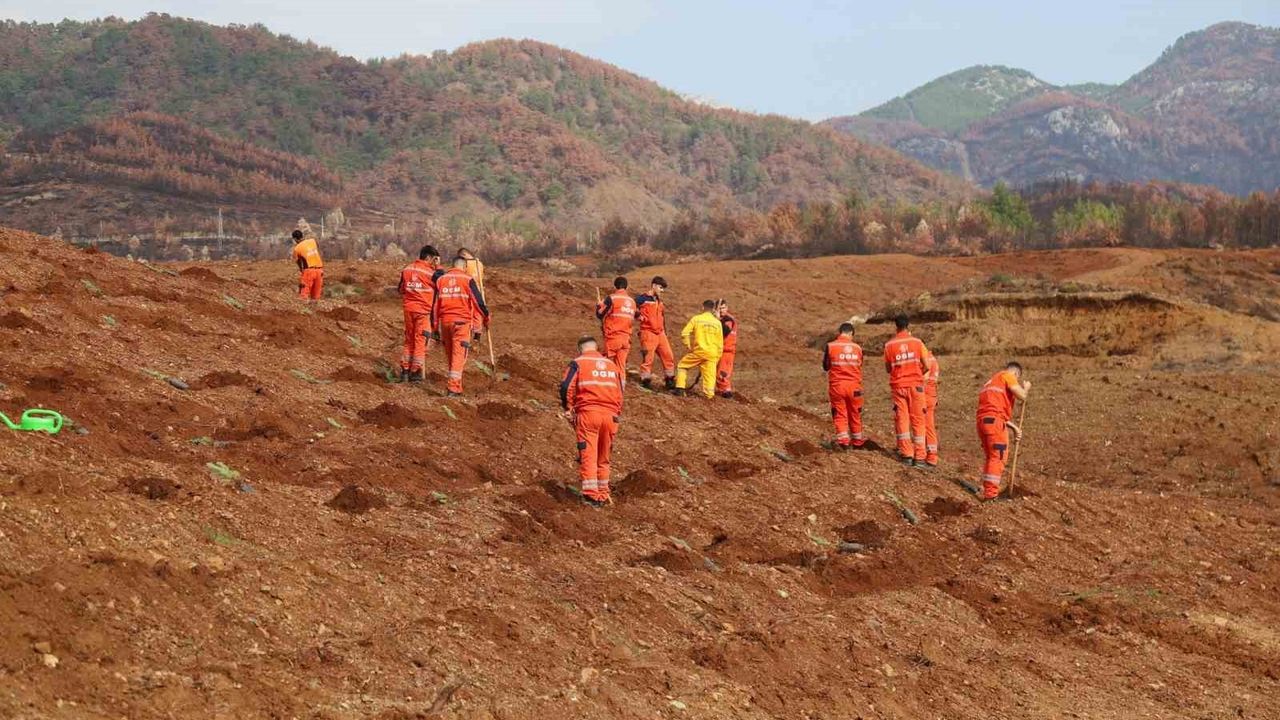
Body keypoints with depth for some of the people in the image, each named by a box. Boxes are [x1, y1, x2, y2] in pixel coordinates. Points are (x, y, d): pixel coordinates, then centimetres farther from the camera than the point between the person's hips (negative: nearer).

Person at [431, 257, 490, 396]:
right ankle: (454, 388, -12)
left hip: (445, 321, 4)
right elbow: (478, 301, -3)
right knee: (459, 356, -4)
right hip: (462, 322, -4)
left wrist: (435, 326, 14)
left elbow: (435, 304, 10)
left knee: (450, 355, 16)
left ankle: (455, 385, 23)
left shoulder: (441, 279, 9)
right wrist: (486, 317, 13)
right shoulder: (468, 280, -3)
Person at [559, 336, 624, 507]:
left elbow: (566, 387, -5)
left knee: (588, 455, -3)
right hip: (610, 414, 4)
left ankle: (591, 495, -10)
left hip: (588, 412, -4)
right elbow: (620, 393, 18)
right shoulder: (612, 365, 21)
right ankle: (603, 495, 19)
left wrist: (568, 409, 7)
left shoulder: (578, 363, 8)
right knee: (603, 458, 15)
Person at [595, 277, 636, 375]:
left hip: (613, 337, -5)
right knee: (621, 365, 8)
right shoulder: (632, 301, 9)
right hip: (626, 338, 5)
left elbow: (599, 314, -3)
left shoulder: (611, 298, -9)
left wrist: (599, 305, 17)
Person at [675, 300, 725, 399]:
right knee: (709, 375, 6)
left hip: (698, 351, -1)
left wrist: (689, 347, 5)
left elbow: (684, 334, -6)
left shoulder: (696, 319, 0)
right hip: (712, 354, 2)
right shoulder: (717, 323, 6)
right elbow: (720, 343, 9)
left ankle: (680, 388, 7)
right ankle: (709, 394, -2)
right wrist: (717, 358, 16)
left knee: (682, 366, 15)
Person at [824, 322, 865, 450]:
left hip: (837, 385, -2)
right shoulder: (857, 348, -1)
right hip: (854, 386, 2)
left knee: (839, 414, 5)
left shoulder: (831, 346, -7)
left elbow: (825, 367, 2)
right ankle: (857, 440, 27)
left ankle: (843, 440, -8)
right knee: (855, 414, 16)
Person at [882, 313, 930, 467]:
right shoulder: (917, 342, -3)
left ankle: (906, 454, 0)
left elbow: (888, 368, 5)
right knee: (917, 420, 4)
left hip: (898, 386, 0)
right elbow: (926, 365, -1)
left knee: (902, 419, 5)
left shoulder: (889, 345, -2)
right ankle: (919, 457, 1)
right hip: (915, 384, 0)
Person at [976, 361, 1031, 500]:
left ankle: (987, 492, 21)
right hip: (994, 421, -9)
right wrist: (1026, 388, 14)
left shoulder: (992, 381, 30)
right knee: (998, 457, -6)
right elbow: (1021, 395, -8)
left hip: (982, 420, 9)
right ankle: (991, 494, -10)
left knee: (991, 457, 18)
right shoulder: (1007, 376, 3)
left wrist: (1014, 427, 21)